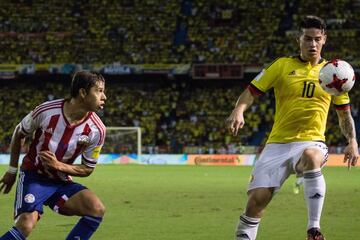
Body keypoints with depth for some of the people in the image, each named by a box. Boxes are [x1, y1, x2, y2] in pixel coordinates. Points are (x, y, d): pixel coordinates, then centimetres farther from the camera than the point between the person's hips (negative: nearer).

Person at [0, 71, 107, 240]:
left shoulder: (97, 130, -12)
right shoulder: (46, 111, -17)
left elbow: (87, 169, 0)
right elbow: (19, 133, 3)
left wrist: (58, 165, -18)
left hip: (61, 182, 3)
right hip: (33, 176, -3)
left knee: (97, 209, -20)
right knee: (26, 225, -27)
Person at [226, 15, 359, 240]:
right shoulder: (282, 66, 5)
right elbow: (252, 91, 3)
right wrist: (239, 110, -17)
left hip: (311, 141, -1)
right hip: (278, 143, 1)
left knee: (311, 156, -39)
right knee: (257, 199, -13)